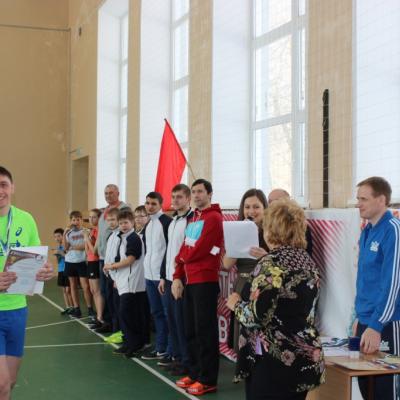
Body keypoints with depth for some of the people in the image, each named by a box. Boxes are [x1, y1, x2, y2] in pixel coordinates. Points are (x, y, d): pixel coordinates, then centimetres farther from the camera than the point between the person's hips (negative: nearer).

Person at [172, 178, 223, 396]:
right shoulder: (193, 219, 19)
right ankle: (195, 373, 23)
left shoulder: (213, 217, -9)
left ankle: (208, 379, 1)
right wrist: (177, 277, 5)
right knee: (190, 329, 13)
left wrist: (181, 257, 1)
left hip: (205, 281, -9)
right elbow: (184, 250, 16)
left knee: (205, 330, -5)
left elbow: (199, 250, -17)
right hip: (189, 281, 9)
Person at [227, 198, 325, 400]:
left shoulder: (271, 264, -16)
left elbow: (256, 316, -20)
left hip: (274, 361, -8)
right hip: (304, 358, 9)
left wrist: (236, 303, -1)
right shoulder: (307, 260, 10)